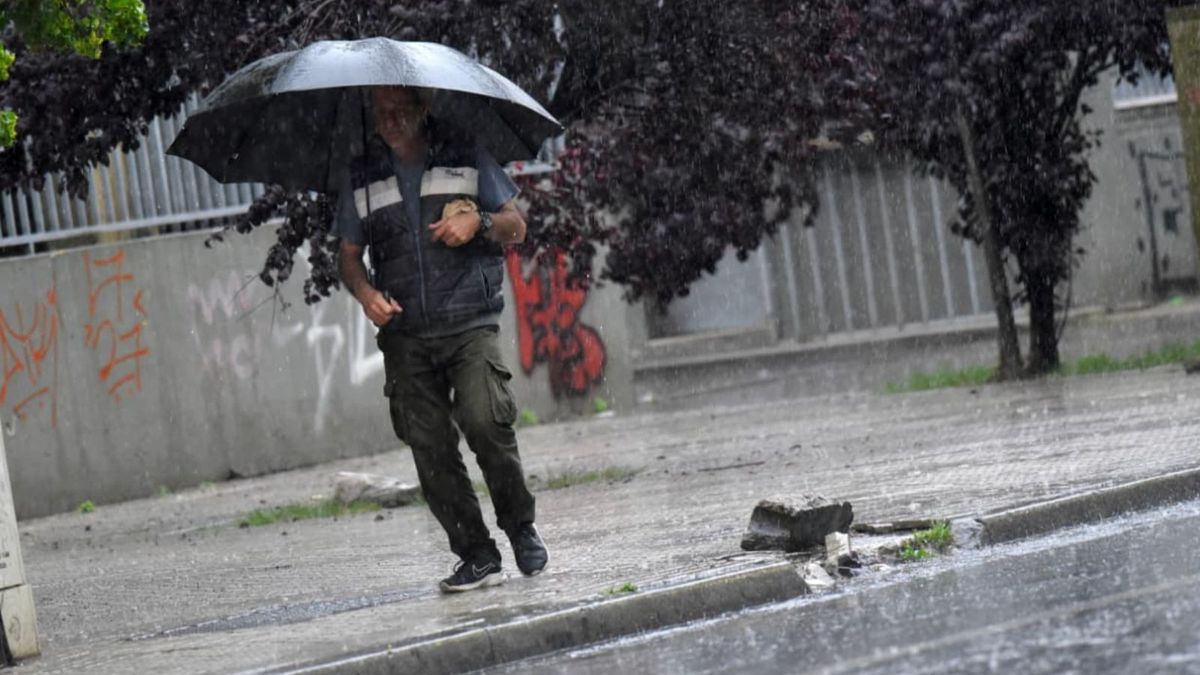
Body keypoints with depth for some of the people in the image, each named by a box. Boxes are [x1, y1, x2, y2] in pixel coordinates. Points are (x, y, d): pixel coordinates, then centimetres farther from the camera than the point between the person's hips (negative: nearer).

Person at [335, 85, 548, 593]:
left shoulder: (465, 157, 6)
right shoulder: (362, 177, 11)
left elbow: (516, 227, 10)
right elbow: (348, 254, 16)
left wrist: (478, 222, -11)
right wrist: (365, 293, -5)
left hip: (470, 324, -3)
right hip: (405, 335, 3)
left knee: (484, 420, -20)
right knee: (430, 446, -4)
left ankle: (521, 526, 1)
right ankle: (477, 556, 4)